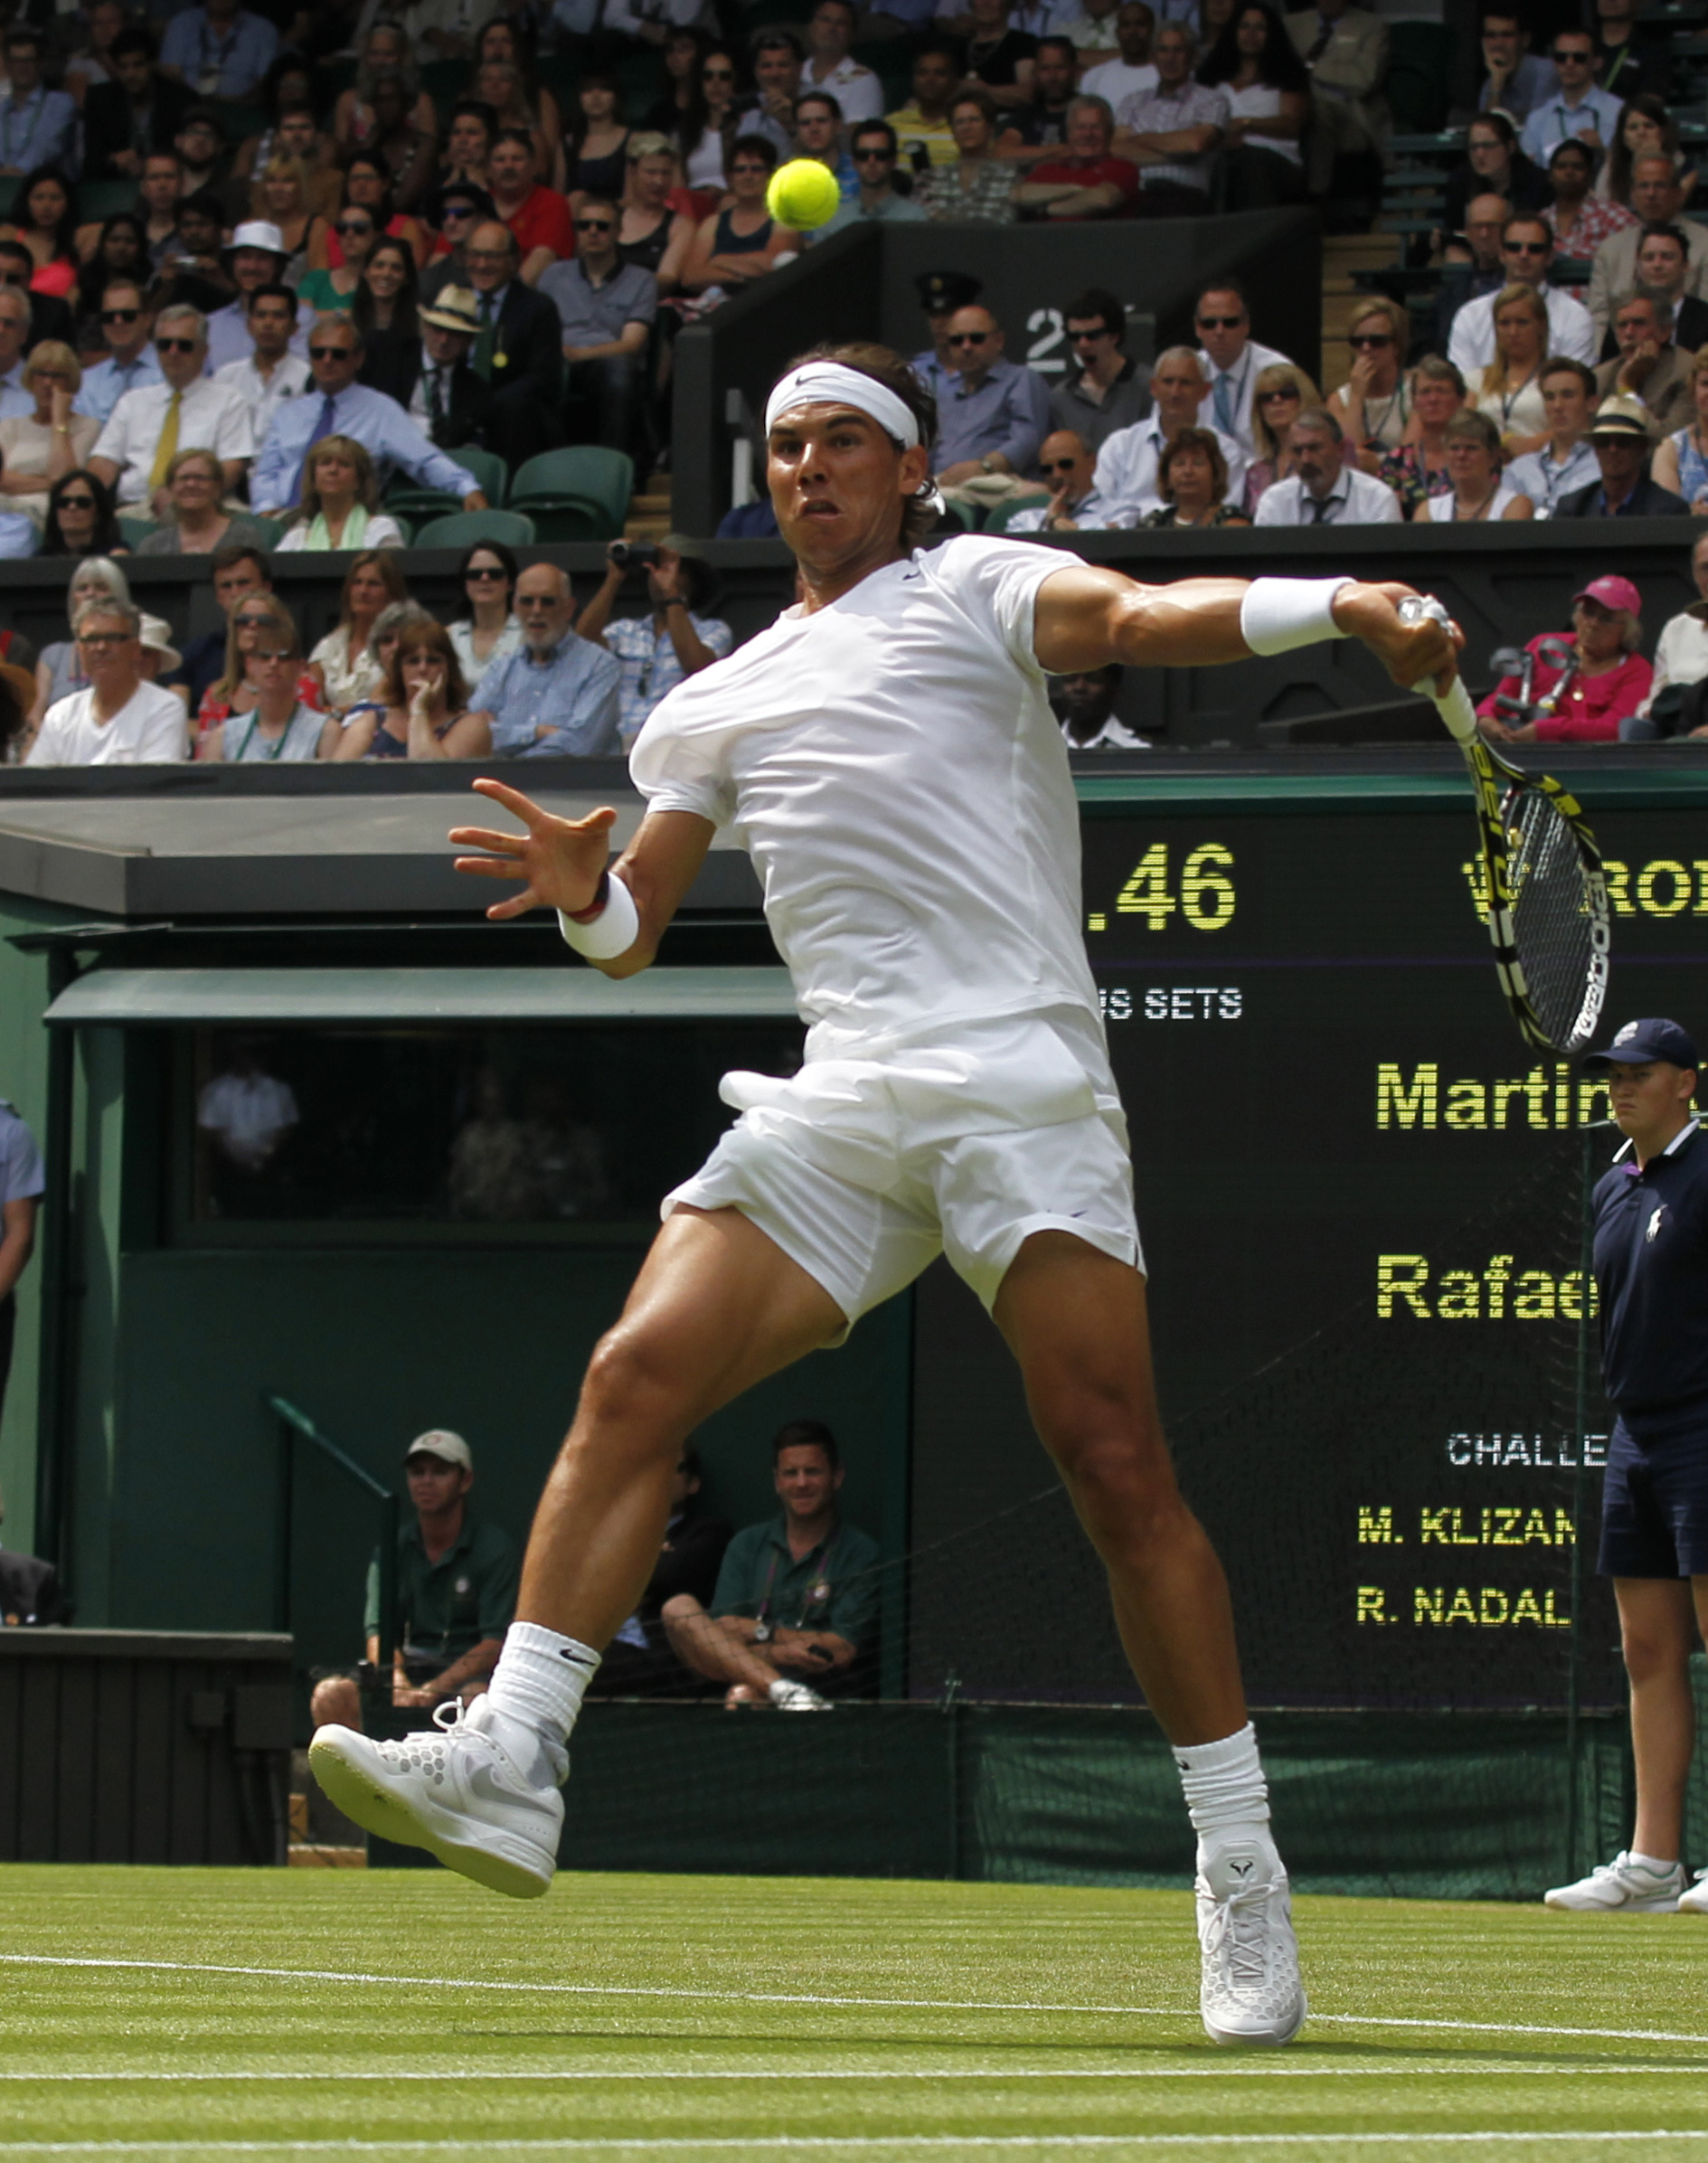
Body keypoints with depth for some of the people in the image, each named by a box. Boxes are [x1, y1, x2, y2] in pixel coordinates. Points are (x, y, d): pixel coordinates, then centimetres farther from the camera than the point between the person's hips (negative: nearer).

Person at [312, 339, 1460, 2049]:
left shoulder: (974, 591, 10)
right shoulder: (719, 703, 25)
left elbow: (1138, 617, -8)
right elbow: (628, 928, 25)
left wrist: (1345, 605, -27)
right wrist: (578, 885, 1)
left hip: (1021, 1083, -5)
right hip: (840, 1106, 5)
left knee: (1116, 1467, -11)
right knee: (635, 1378, -12)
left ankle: (1242, 1882, -7)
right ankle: (508, 1765, -16)